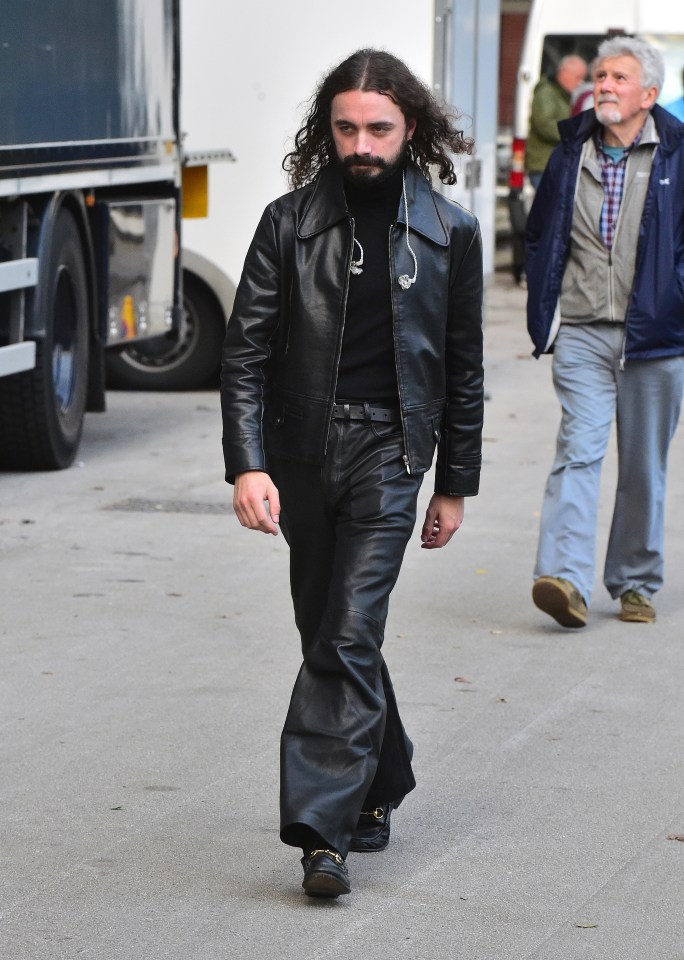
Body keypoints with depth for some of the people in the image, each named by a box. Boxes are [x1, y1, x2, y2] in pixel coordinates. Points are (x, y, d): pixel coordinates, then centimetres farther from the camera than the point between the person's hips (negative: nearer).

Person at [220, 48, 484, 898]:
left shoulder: (449, 233, 2)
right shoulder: (290, 223, 0)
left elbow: (462, 368, 9)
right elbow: (246, 351, -2)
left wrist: (455, 483, 9)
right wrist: (247, 463, -13)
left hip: (389, 450, -2)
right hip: (302, 451, 2)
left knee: (347, 637, -12)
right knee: (329, 634, 13)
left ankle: (322, 828, -12)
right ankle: (381, 781, 33)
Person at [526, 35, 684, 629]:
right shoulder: (572, 153, 7)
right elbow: (540, 235, 18)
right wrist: (544, 315, 10)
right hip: (582, 332, 1)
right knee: (578, 450, -13)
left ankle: (636, 584, 21)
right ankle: (565, 579, -22)